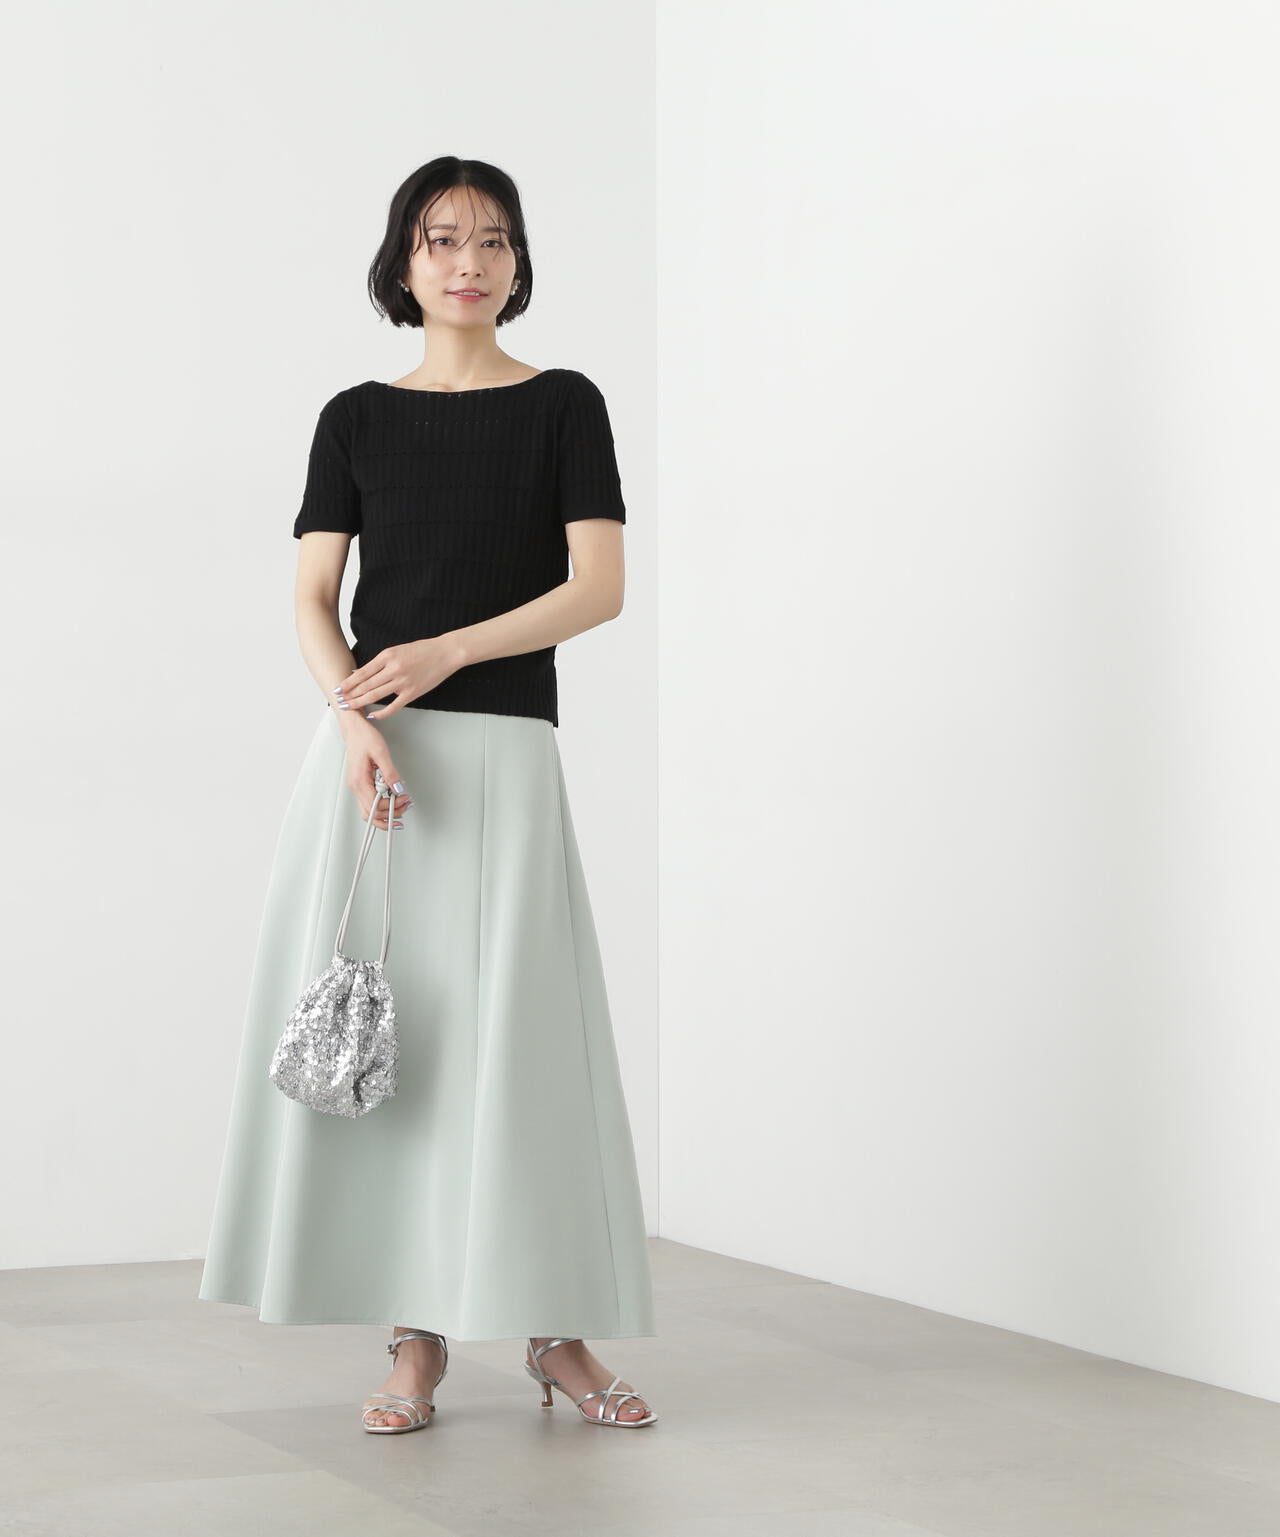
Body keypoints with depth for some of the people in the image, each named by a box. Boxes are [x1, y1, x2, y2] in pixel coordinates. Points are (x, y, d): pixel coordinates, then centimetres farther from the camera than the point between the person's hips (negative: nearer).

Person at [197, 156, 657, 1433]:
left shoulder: (563, 406, 5)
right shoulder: (357, 418, 10)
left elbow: (600, 588, -4)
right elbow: (312, 599, 3)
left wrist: (444, 652, -13)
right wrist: (359, 722, -14)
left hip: (503, 753, -1)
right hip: (368, 749, 2)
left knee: (517, 1031, -3)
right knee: (383, 1027, -1)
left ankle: (553, 1329, 8)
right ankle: (417, 1337, 6)